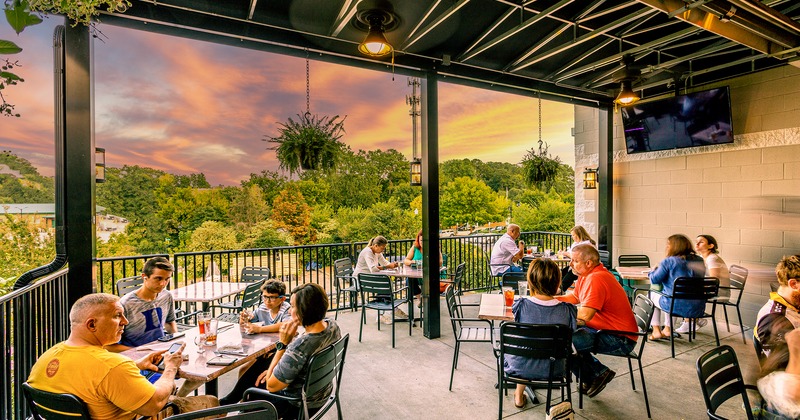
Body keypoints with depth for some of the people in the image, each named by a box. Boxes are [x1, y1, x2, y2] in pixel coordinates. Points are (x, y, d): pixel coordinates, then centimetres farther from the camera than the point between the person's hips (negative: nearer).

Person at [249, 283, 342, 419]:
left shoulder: (300, 345, -38)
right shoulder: (332, 325, -14)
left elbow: (271, 386, -22)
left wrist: (283, 344, -25)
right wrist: (272, 370, 4)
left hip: (298, 406, -7)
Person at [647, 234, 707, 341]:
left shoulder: (668, 261, -11)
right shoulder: (700, 261, 9)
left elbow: (655, 280, -11)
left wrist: (653, 271, 10)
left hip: (678, 307, -6)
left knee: (652, 294, 22)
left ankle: (656, 331, 20)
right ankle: (667, 330, 32)